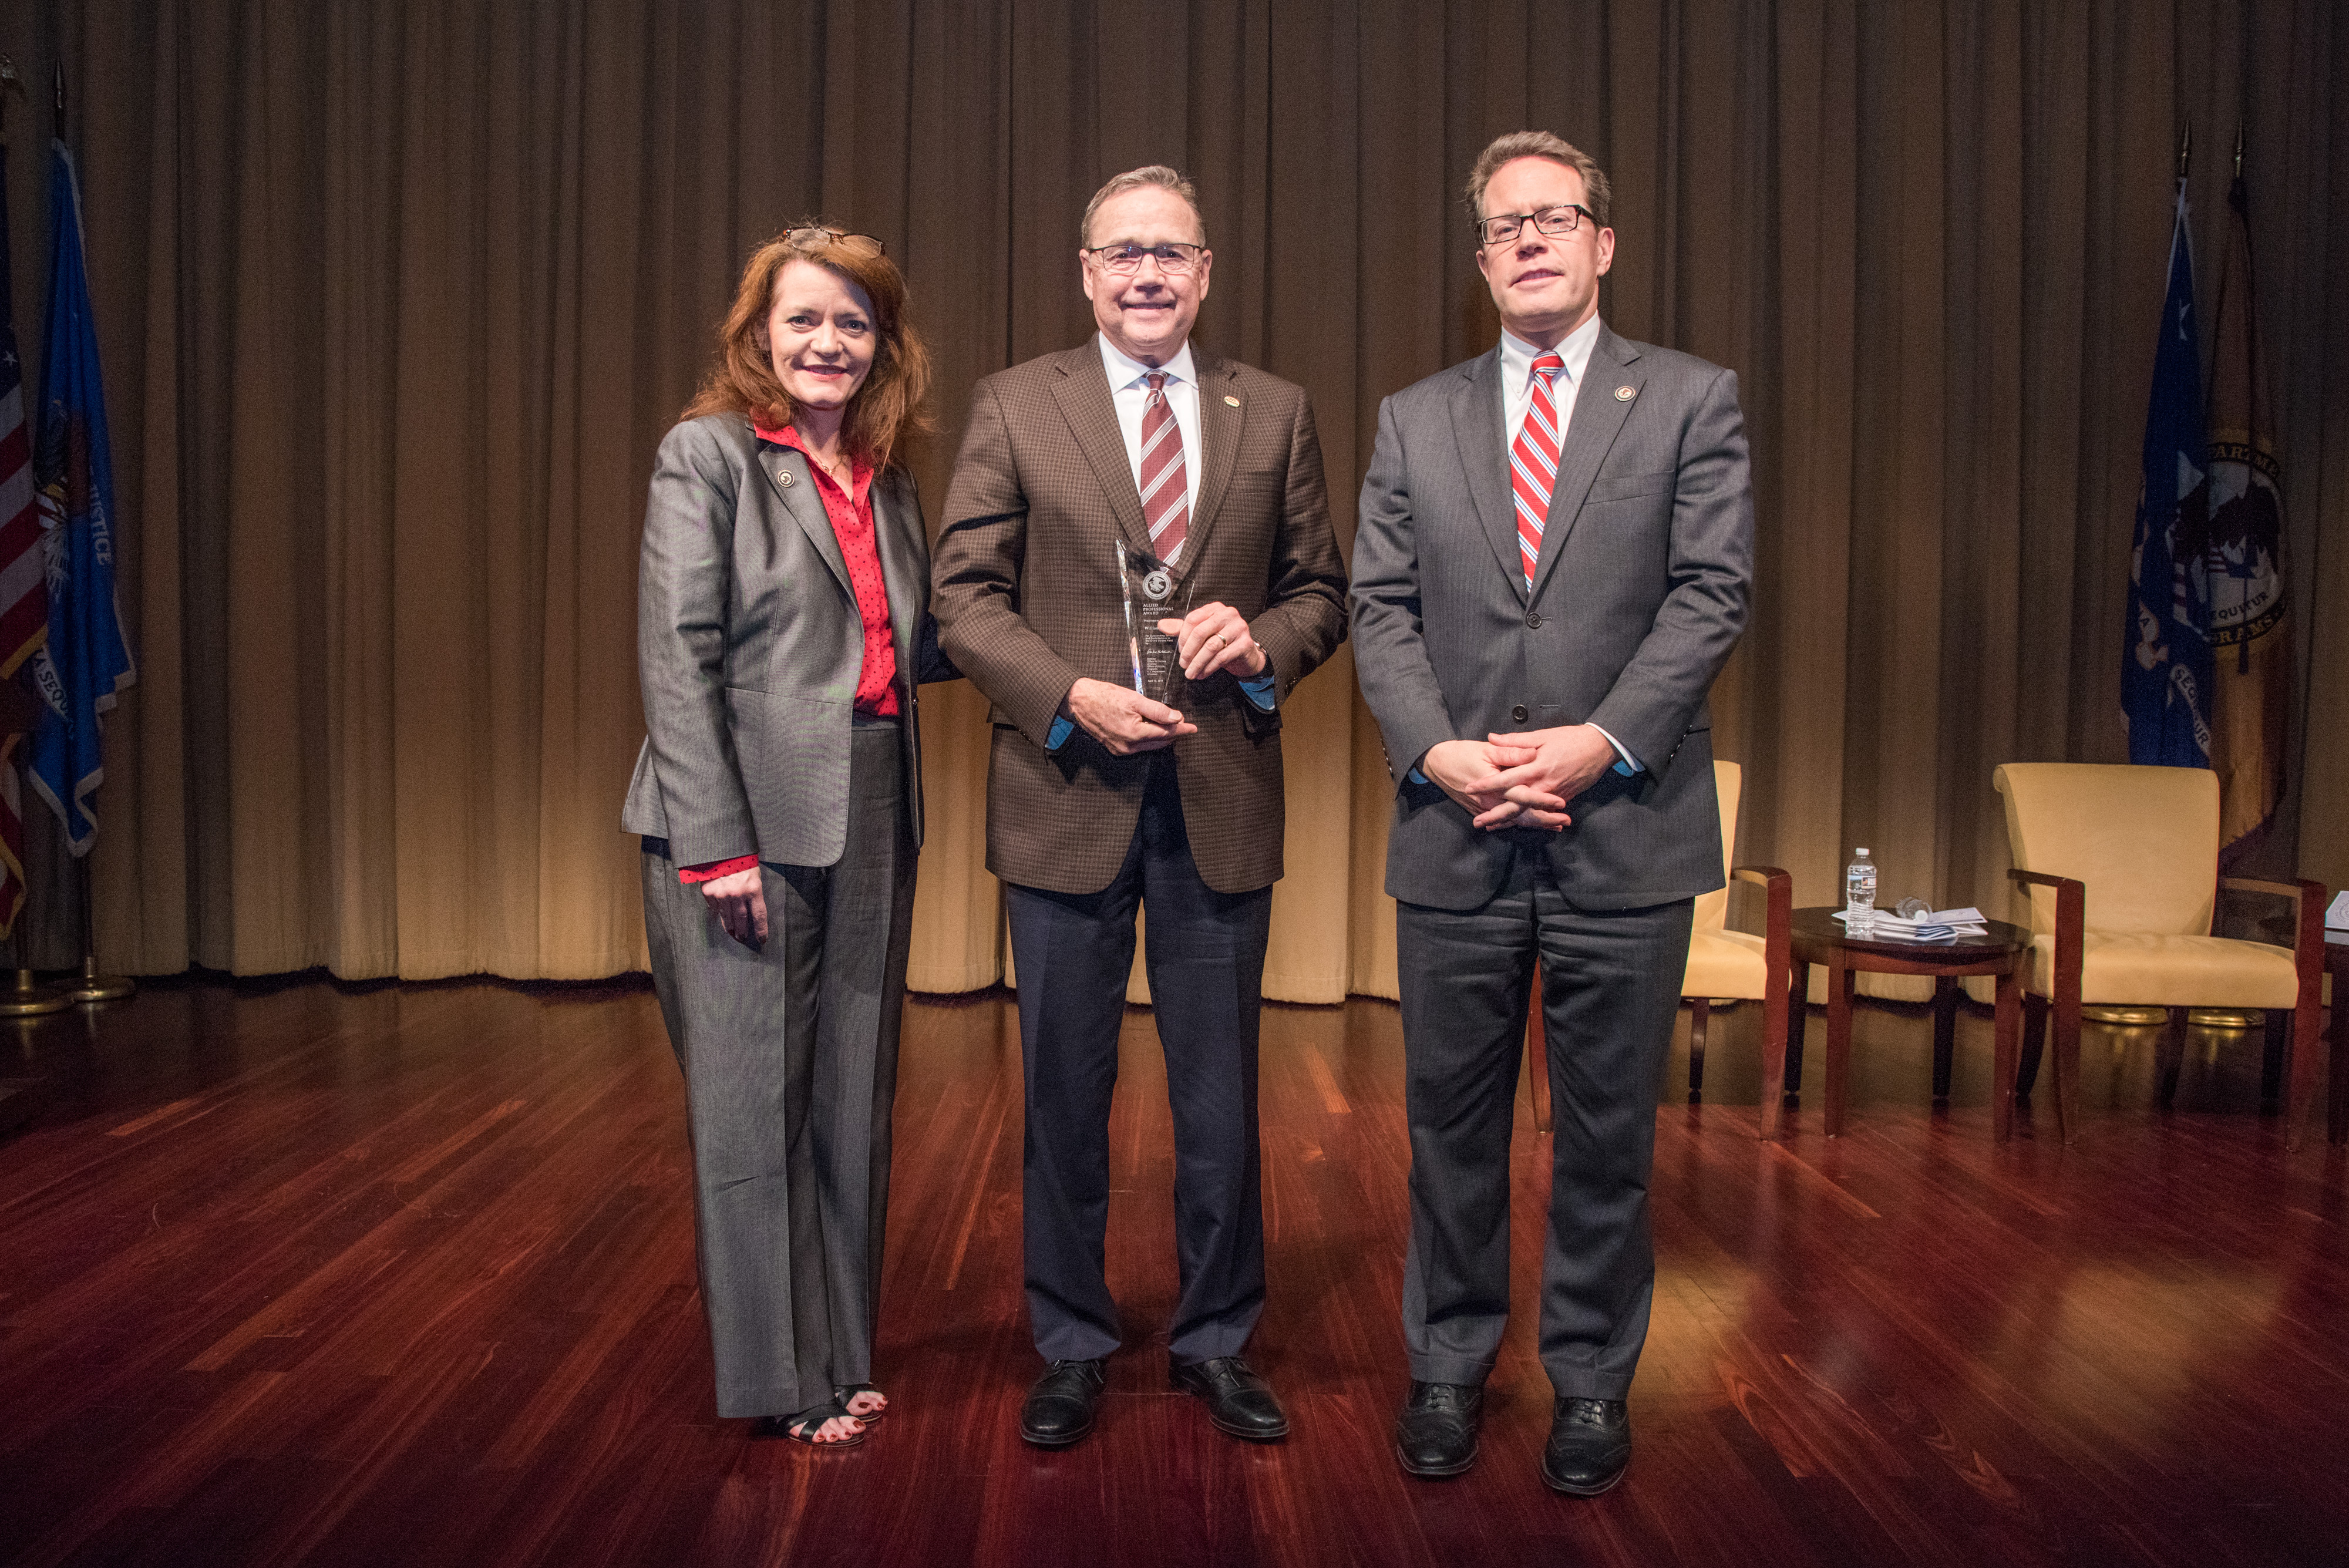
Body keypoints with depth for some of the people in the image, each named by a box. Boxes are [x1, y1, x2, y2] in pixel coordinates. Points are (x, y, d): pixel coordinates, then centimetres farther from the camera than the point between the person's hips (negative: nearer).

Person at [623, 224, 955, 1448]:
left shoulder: (886, 481, 15)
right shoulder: (707, 456, -3)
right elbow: (677, 658, -10)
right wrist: (715, 842, -17)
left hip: (868, 824, 6)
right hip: (744, 825, -6)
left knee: (850, 1096, 12)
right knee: (752, 1097, 3)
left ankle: (837, 1353, 27)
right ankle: (775, 1373, 18)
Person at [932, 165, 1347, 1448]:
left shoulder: (1275, 414, 8)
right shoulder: (1015, 405, 3)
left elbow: (1319, 589, 11)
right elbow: (965, 595, -2)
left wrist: (1263, 642, -11)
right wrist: (1074, 695, -15)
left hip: (1222, 799, 2)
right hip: (1068, 795, -1)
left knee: (1219, 1091, 10)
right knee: (1065, 1090, 10)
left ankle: (1215, 1340, 29)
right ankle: (1071, 1348, 28)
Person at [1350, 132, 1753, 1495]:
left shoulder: (1693, 400, 6)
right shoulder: (1415, 419, 12)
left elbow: (1712, 593, -3)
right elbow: (1381, 607, 5)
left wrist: (1603, 741, -15)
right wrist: (1437, 751, -10)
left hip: (1626, 832, -1)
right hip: (1455, 834, 2)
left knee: (1608, 1131, 9)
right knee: (1452, 1124, 11)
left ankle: (1594, 1380, 27)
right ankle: (1450, 1366, 28)